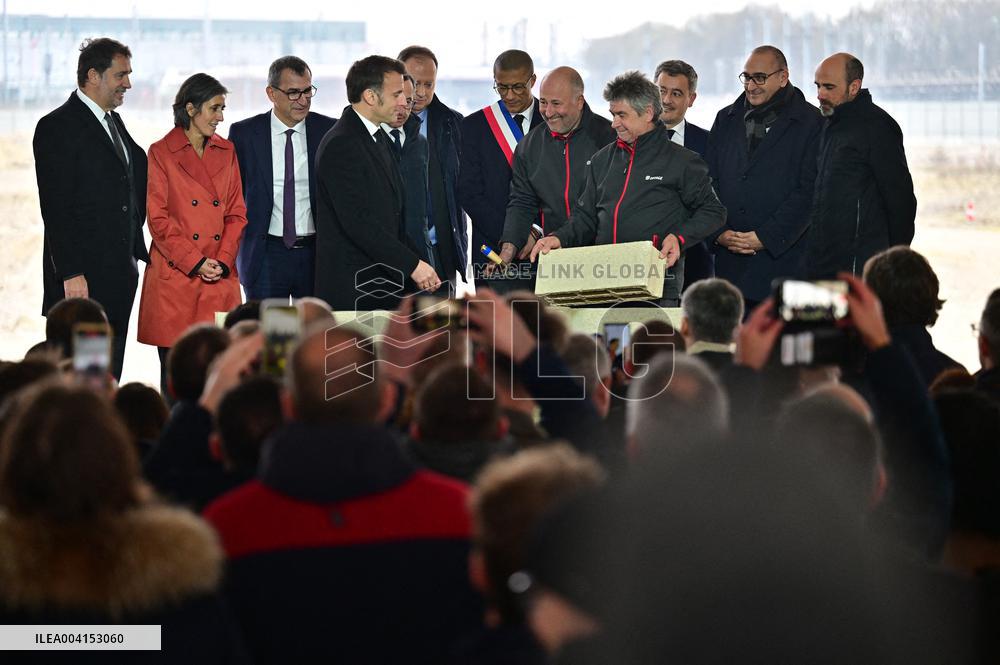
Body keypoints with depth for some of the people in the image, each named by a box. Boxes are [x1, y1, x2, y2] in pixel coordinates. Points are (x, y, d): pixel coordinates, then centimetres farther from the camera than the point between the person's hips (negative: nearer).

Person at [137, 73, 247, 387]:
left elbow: (236, 214, 11)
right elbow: (158, 219, -4)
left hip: (220, 279, 4)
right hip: (174, 276, -4)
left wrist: (223, 260, -4)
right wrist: (196, 262, -11)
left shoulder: (226, 152, 13)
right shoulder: (161, 153, 0)